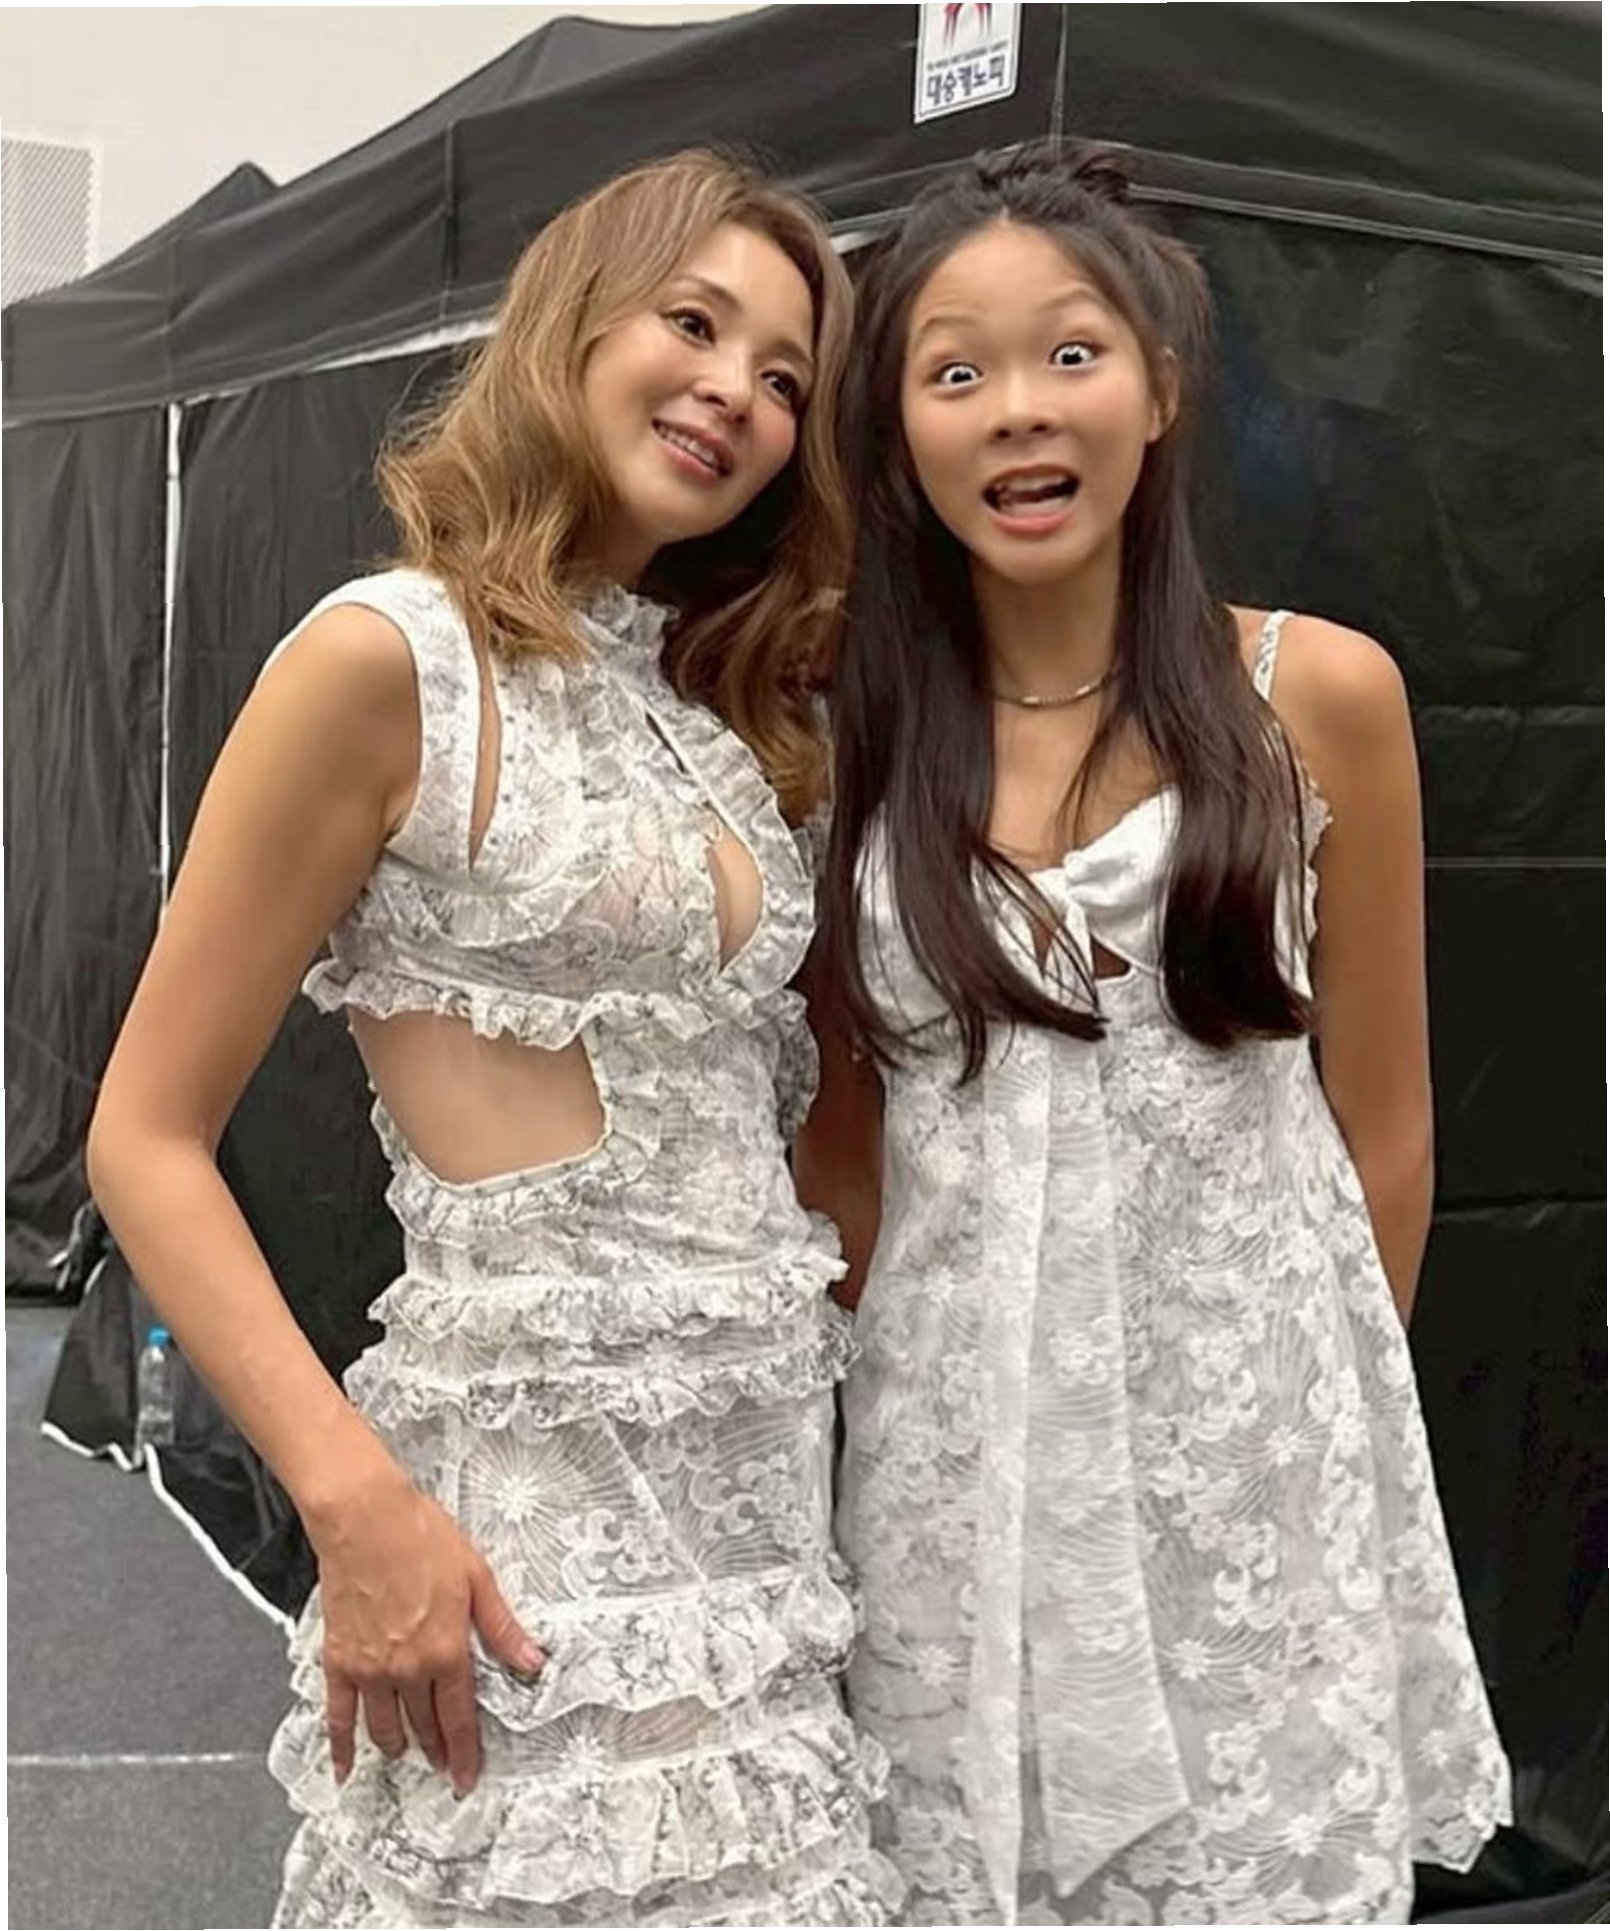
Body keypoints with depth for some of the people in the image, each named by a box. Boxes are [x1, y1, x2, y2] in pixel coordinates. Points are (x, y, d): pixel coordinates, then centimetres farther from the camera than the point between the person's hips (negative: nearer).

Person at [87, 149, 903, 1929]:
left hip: (777, 1480, 7)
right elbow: (146, 1139, -10)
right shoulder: (390, 657, -9)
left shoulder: (733, 707, 12)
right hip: (536, 1495, -7)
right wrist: (359, 1504, -18)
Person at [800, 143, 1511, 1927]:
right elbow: (838, 1144, 9)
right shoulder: (845, 736, 1)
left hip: (1256, 1446, -1)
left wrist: (1317, 1398, 9)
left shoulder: (1319, 694, -4)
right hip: (957, 1462, 2)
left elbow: (1380, 1125, 4)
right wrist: (897, 1364, 9)